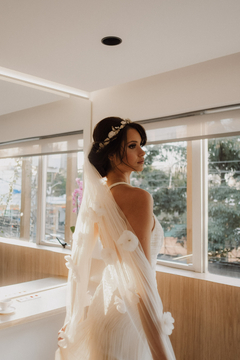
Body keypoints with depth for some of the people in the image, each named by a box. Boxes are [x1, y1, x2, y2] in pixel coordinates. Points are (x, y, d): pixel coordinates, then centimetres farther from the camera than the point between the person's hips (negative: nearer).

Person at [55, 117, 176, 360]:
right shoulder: (138, 197, -23)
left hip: (105, 301, 7)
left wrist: (72, 321, 17)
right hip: (129, 314, -7)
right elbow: (143, 278, -25)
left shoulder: (97, 196, 0)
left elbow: (80, 260, 6)